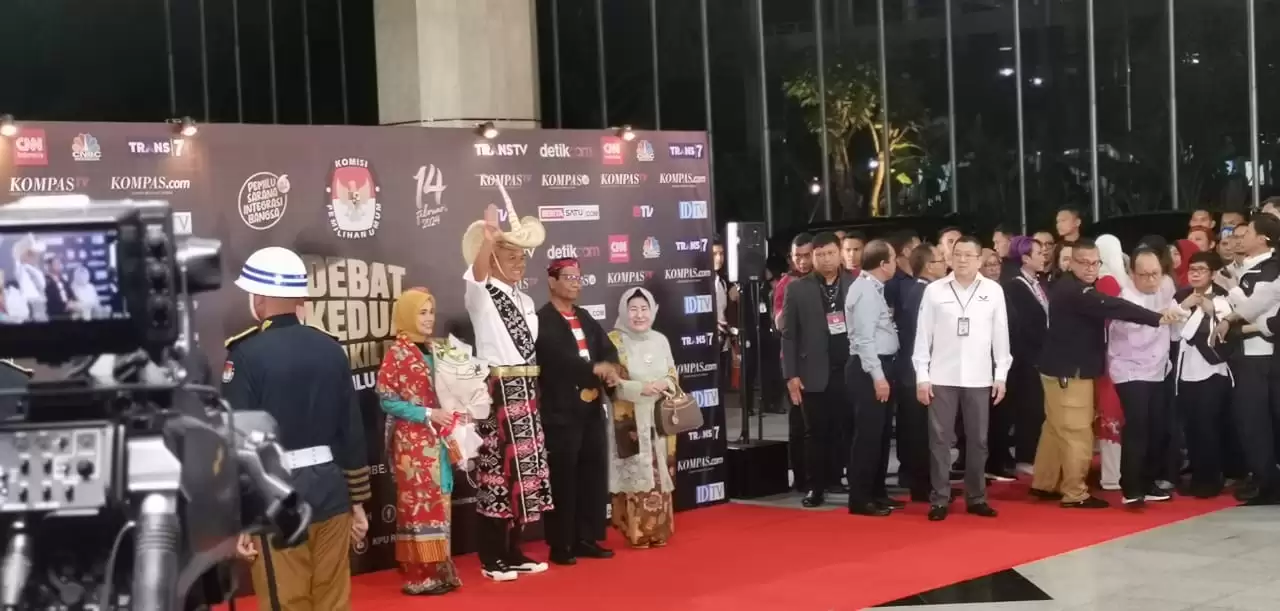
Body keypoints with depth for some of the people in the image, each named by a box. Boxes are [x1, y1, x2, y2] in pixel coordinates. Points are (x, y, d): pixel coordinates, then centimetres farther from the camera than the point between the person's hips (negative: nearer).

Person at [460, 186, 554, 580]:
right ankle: (492, 558, 0)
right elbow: (476, 272, -28)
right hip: (497, 392, -7)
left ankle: (513, 551, 19)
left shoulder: (524, 301, 18)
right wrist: (489, 236, -45)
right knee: (497, 469, -6)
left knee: (523, 467, 10)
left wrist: (531, 390, 12)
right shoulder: (480, 294, -5)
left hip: (526, 392, 7)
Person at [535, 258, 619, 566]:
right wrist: (595, 369, -20)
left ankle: (586, 539, 20)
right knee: (563, 478, -3)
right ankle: (560, 546, 4)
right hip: (561, 411, -8)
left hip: (591, 408, 8)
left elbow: (608, 348, 8)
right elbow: (558, 357, -22)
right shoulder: (543, 320, -10)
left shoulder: (585, 318, 17)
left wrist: (609, 366, -14)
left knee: (593, 474, 11)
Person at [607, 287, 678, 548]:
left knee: (659, 475, 7)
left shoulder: (660, 340, 9)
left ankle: (658, 530, 15)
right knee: (635, 475, -7)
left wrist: (665, 384, -8)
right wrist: (640, 388, -19)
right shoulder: (614, 341, -4)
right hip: (629, 420, -4)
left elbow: (673, 375, 14)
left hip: (659, 419, 4)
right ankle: (637, 532, -2)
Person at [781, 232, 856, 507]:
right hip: (813, 374, -1)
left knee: (844, 430, 3)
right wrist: (790, 375, -5)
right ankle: (816, 487, 11)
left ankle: (835, 479, 13)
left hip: (849, 371, 1)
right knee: (815, 433, 4)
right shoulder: (797, 289, 3)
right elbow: (789, 335, 1)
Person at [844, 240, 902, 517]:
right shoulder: (865, 290, -15)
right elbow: (864, 338, -20)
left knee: (880, 433, 14)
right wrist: (878, 376, -21)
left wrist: (883, 372, 12)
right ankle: (860, 499, -1)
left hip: (880, 365, 10)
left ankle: (877, 492, 23)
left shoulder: (874, 288, 13)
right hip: (869, 369, -10)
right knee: (868, 433, -6)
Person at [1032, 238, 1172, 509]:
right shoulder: (1071, 290, -21)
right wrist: (1156, 317, -36)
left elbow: (1103, 308, 13)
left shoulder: (1075, 287, 15)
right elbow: (1111, 307, -32)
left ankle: (1044, 484, 25)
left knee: (1055, 428, 16)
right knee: (1077, 433, -5)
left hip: (1066, 368, 11)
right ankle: (1075, 493, 2)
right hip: (1069, 371, -11)